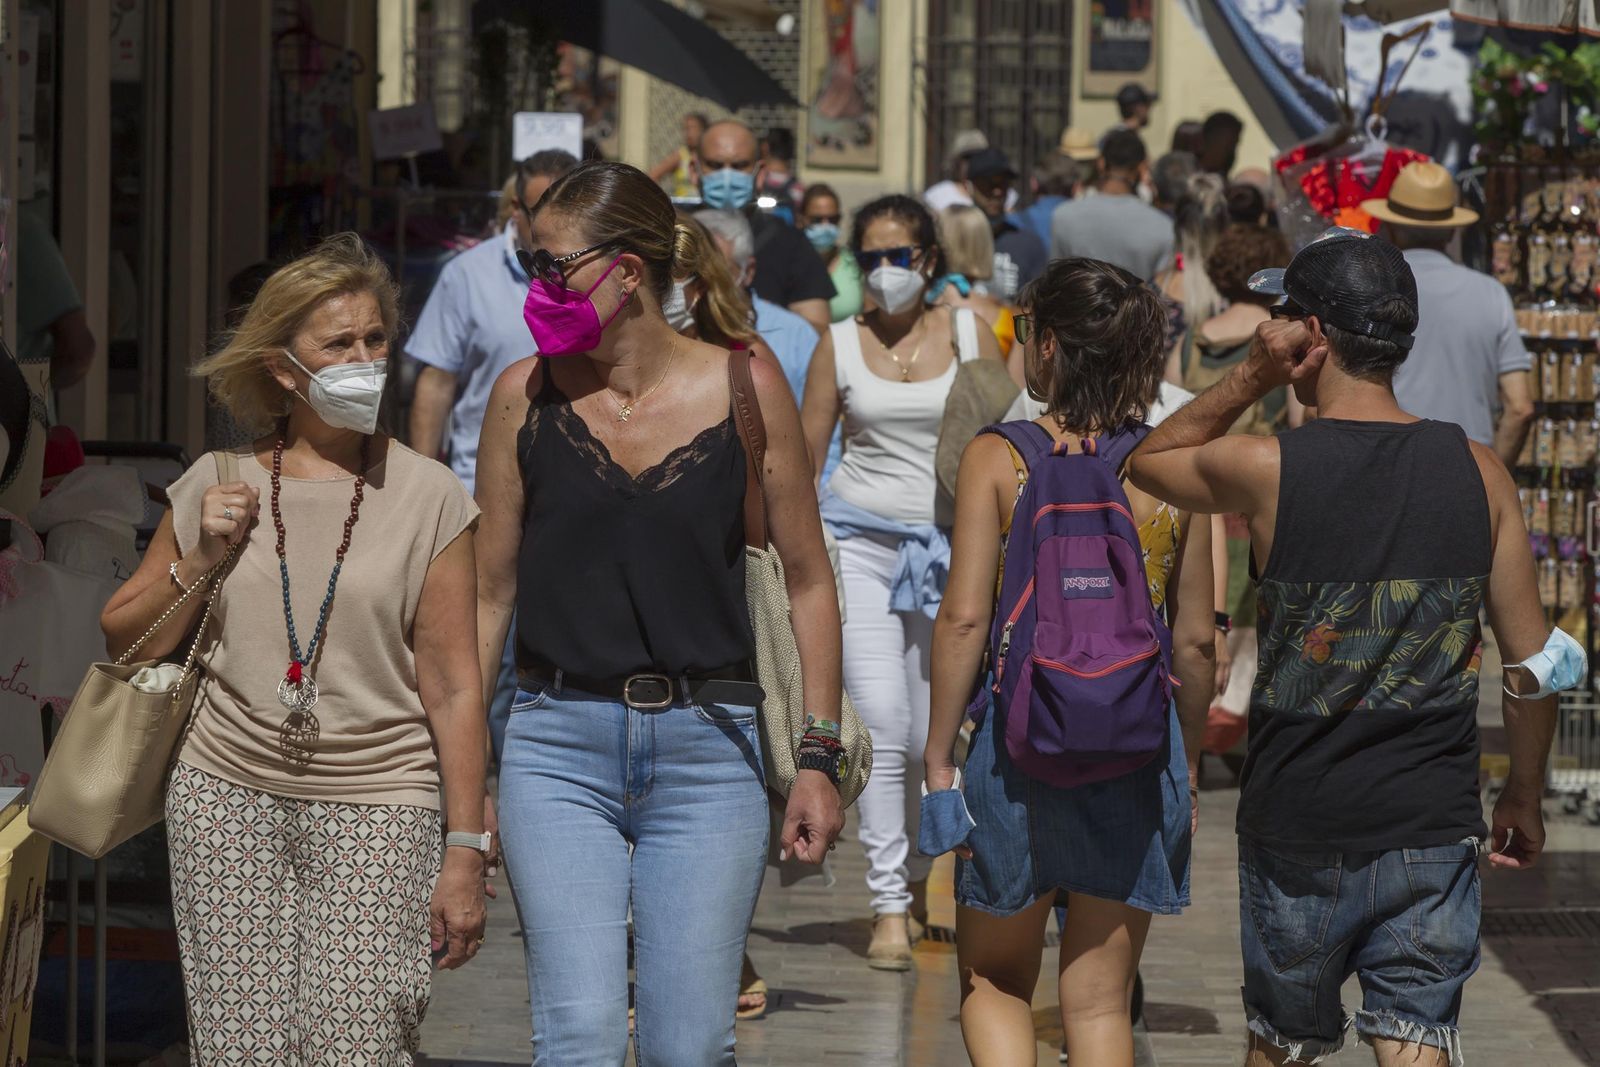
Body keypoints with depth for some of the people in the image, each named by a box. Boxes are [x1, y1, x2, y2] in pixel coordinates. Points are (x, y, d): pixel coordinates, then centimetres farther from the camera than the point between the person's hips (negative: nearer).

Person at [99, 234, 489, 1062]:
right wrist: (200, 562, -2)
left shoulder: (427, 497, 0)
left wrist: (466, 851, -5)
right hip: (228, 801, 2)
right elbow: (125, 642, 15)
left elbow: (452, 689, -1)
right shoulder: (219, 486, 6)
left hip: (376, 808, -2)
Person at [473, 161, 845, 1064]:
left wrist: (819, 758, 2)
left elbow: (808, 580, 6)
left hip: (708, 751, 0)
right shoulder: (527, 395, 2)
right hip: (561, 747, 0)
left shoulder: (745, 386, 0)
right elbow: (491, 594, 9)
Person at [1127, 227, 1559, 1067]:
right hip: (1434, 825, 1)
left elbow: (1148, 460, 11)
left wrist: (1251, 377, 0)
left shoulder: (1268, 470, -11)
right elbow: (1531, 656, 1)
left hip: (1299, 829, -1)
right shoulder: (1477, 471, -3)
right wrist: (1524, 794, 15)